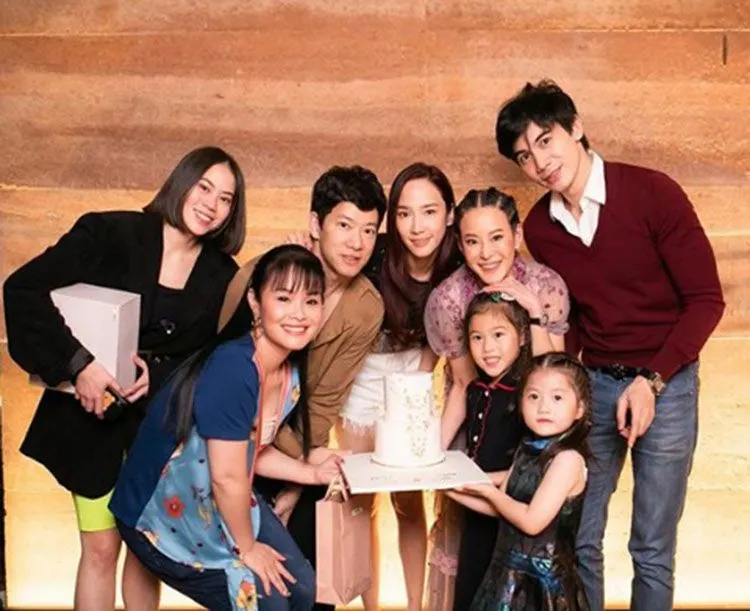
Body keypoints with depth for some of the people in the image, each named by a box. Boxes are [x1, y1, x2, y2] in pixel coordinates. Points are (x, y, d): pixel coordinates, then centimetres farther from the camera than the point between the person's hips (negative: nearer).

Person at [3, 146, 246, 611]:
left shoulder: (223, 276, -1)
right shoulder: (109, 234, -12)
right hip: (94, 417, -3)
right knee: (101, 547, 3)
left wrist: (158, 375, -18)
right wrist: (77, 363, -27)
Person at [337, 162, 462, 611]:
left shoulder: (456, 269, -17)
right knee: (364, 500, 7)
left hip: (413, 385, 2)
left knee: (410, 500, 7)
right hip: (362, 382, -1)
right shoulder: (375, 258, -26)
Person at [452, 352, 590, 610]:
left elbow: (532, 521, -24)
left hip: (542, 578, -7)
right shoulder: (528, 449, 5)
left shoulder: (568, 458, -21)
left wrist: (490, 491, -11)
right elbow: (501, 507, 9)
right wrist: (452, 488, 4)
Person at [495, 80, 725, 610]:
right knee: (578, 541, 9)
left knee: (652, 550, 7)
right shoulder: (539, 227, 0)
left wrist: (651, 382, -19)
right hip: (592, 384, 4)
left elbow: (706, 299, -12)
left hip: (667, 385, -3)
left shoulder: (653, 193, -13)